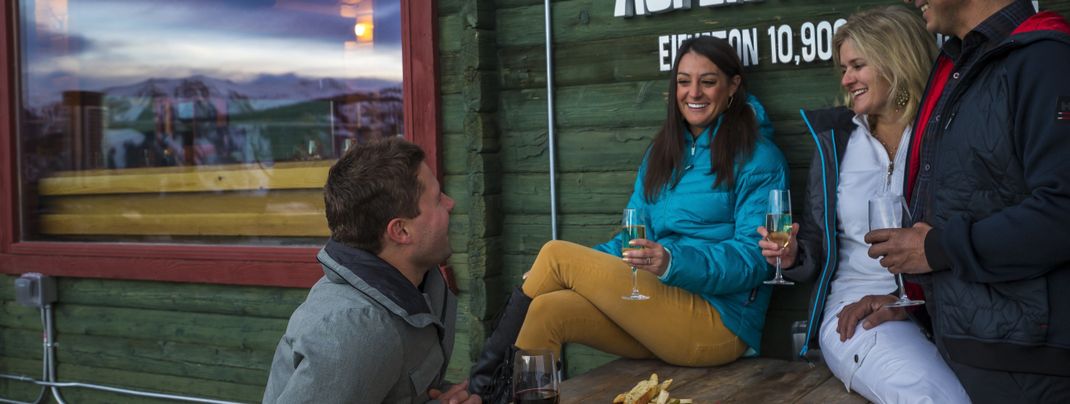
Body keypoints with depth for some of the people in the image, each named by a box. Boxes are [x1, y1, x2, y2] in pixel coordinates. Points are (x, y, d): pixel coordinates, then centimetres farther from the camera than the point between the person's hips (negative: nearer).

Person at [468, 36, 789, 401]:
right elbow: (636, 240, 13)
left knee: (557, 254, -14)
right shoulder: (662, 152, 16)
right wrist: (585, 268, -6)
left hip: (720, 324, -6)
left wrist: (673, 261, -31)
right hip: (660, 309, 6)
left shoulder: (758, 159, -4)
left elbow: (752, 259, -14)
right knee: (548, 311, -21)